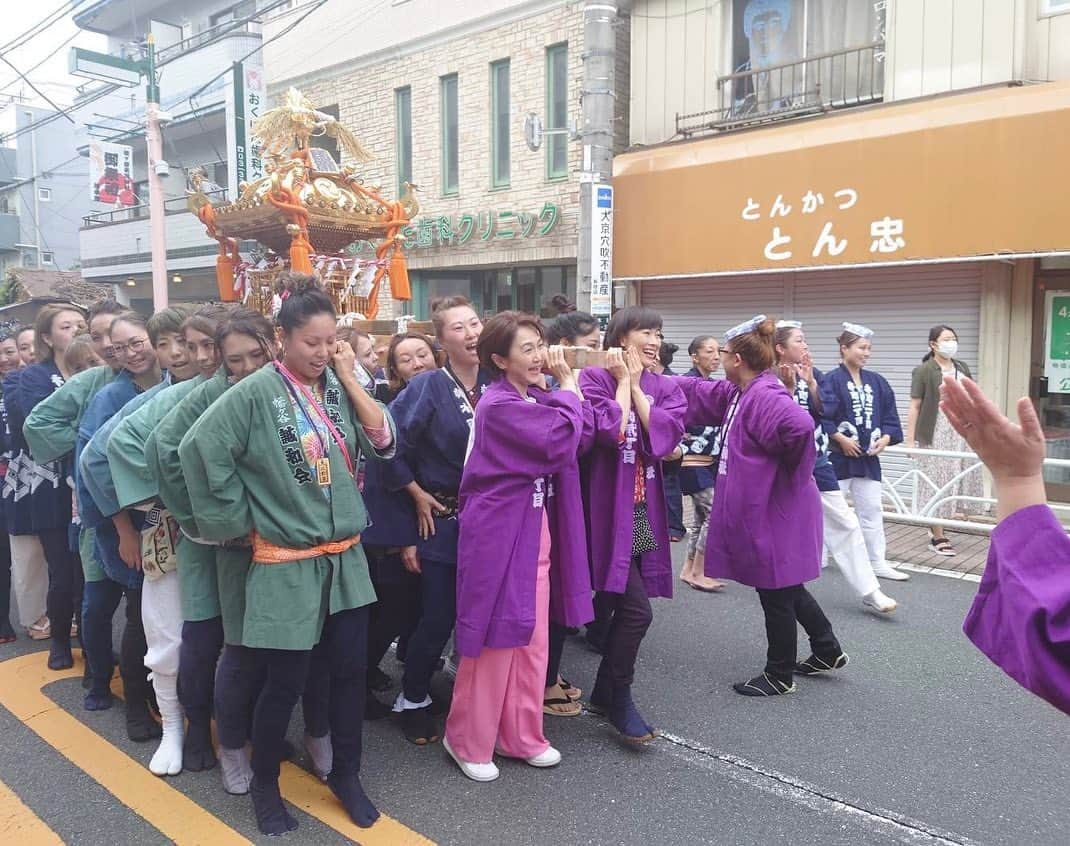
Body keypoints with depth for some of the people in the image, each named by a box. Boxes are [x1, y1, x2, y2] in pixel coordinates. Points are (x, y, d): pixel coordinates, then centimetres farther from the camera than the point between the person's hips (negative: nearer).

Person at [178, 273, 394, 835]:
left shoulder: (340, 385, 3)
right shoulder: (257, 392, -12)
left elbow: (383, 443, -4)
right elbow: (199, 449, -16)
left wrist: (350, 378, -9)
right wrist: (239, 520, -11)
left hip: (345, 558, 5)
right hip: (286, 564, -5)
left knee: (350, 669, 11)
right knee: (285, 682, 7)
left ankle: (345, 775, 32)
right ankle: (264, 785, 31)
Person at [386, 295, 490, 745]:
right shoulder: (428, 387, -11)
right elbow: (388, 443, -12)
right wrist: (417, 493, -7)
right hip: (442, 520, -4)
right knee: (438, 618, 2)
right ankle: (412, 701, 25)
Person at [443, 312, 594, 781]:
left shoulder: (536, 396, 9)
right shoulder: (499, 404, -18)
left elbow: (585, 432, 1)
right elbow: (563, 437, -24)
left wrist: (562, 382, -4)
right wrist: (566, 382, -11)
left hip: (537, 533, 8)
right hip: (499, 534, -8)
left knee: (532, 641, 15)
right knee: (496, 640, 4)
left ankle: (520, 736, 31)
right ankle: (469, 741, 23)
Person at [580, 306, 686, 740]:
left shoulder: (666, 388, 10)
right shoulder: (594, 378, -6)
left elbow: (665, 436, -7)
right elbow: (609, 430, -21)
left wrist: (636, 385, -6)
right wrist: (623, 380, -10)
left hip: (643, 508, 6)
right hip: (608, 507, -6)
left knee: (615, 602, 15)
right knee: (637, 610, -11)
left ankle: (605, 692, 32)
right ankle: (619, 698, 10)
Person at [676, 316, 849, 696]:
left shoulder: (765, 396, -23)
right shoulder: (739, 393, 9)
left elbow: (799, 425, -40)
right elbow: (698, 392, 21)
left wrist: (784, 466, -23)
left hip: (776, 512, -10)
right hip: (760, 511, 10)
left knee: (777, 594, 6)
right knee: (786, 589, 23)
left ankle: (780, 675, 22)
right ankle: (827, 651, 39)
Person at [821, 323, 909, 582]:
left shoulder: (877, 382, 7)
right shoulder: (831, 380, -11)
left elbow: (890, 416, 10)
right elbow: (821, 416, -17)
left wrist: (885, 438, -6)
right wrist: (841, 438, -20)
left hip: (868, 456, 5)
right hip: (838, 455, -5)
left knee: (872, 511, 9)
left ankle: (877, 562, 18)